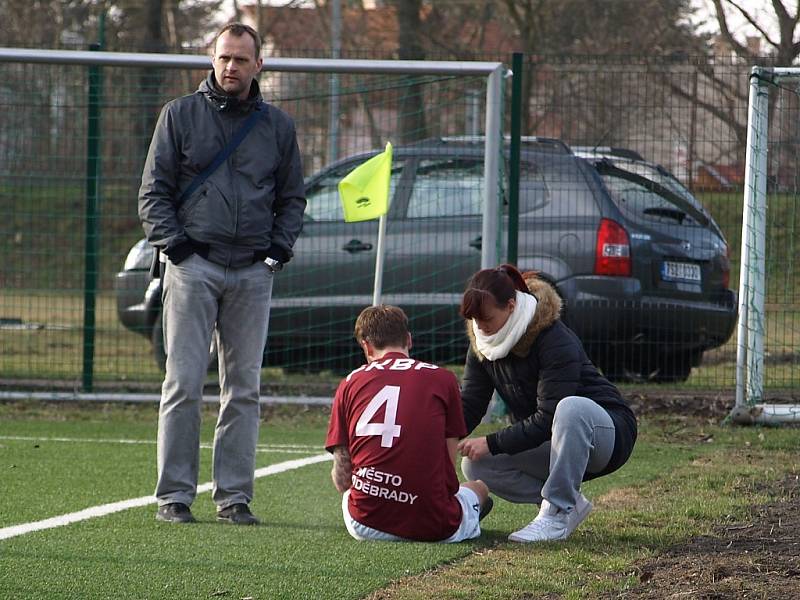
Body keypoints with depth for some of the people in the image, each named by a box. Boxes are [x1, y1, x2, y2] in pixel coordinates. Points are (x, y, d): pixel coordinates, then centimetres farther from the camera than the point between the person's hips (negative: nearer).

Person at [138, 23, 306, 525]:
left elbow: (293, 197, 20)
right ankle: (175, 494, -3)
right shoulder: (181, 115, 7)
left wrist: (280, 245, 4)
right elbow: (154, 191, 6)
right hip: (193, 265, -2)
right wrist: (172, 241, -7)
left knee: (244, 389, 2)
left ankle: (234, 494, 6)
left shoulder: (278, 126, 13)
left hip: (253, 272, 2)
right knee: (184, 384, -6)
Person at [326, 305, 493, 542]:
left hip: (366, 524, -1)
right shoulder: (443, 379, 5)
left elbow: (341, 475, 7)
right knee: (478, 488, 34)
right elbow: (449, 462, 9)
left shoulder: (350, 383, 8)